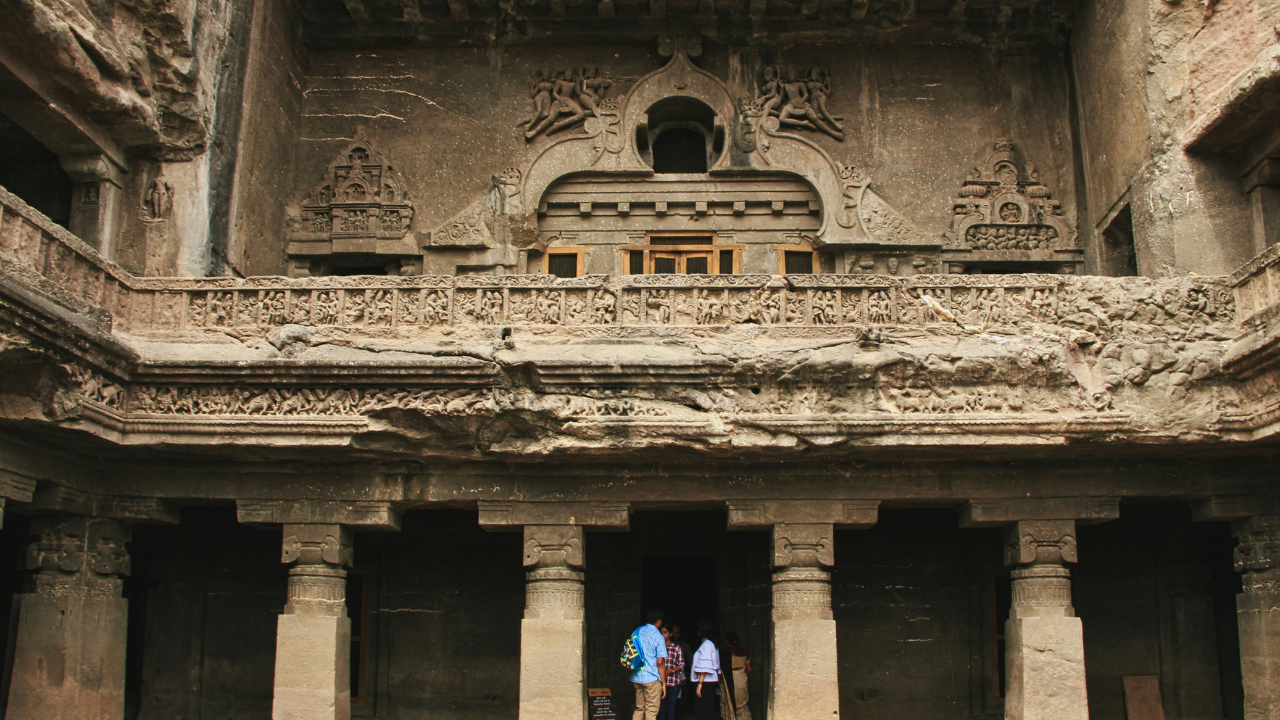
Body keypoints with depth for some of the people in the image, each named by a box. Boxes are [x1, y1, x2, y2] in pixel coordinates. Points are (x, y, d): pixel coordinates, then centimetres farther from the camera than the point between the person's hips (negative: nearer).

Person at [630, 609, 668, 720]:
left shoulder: (637, 632, 9)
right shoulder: (658, 637, -9)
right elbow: (660, 662, -12)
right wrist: (664, 683, -5)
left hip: (636, 677, 6)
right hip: (652, 678, -6)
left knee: (639, 709, 15)